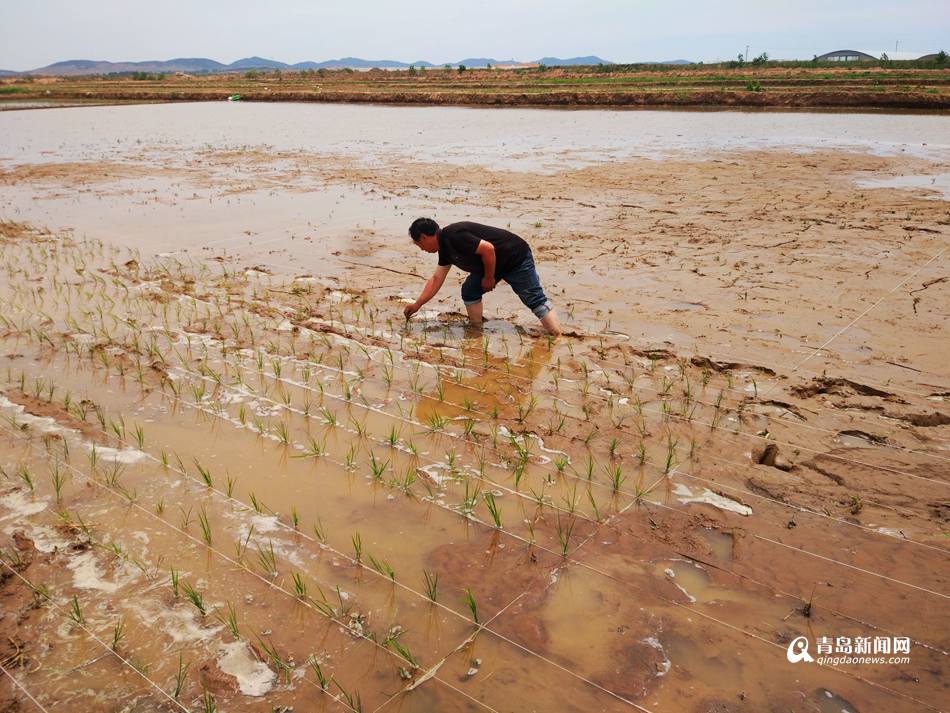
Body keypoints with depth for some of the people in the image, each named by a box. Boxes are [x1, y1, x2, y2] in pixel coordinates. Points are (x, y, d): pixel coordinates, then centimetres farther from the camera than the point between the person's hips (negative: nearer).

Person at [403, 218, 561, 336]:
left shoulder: (453, 236, -25)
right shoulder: (445, 248, 8)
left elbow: (488, 249, -30)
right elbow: (436, 279, 17)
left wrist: (489, 278, -16)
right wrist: (417, 305, 18)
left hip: (517, 258, -9)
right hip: (495, 264, 10)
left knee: (535, 300, -9)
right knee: (469, 291, 4)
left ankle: (557, 333, -6)